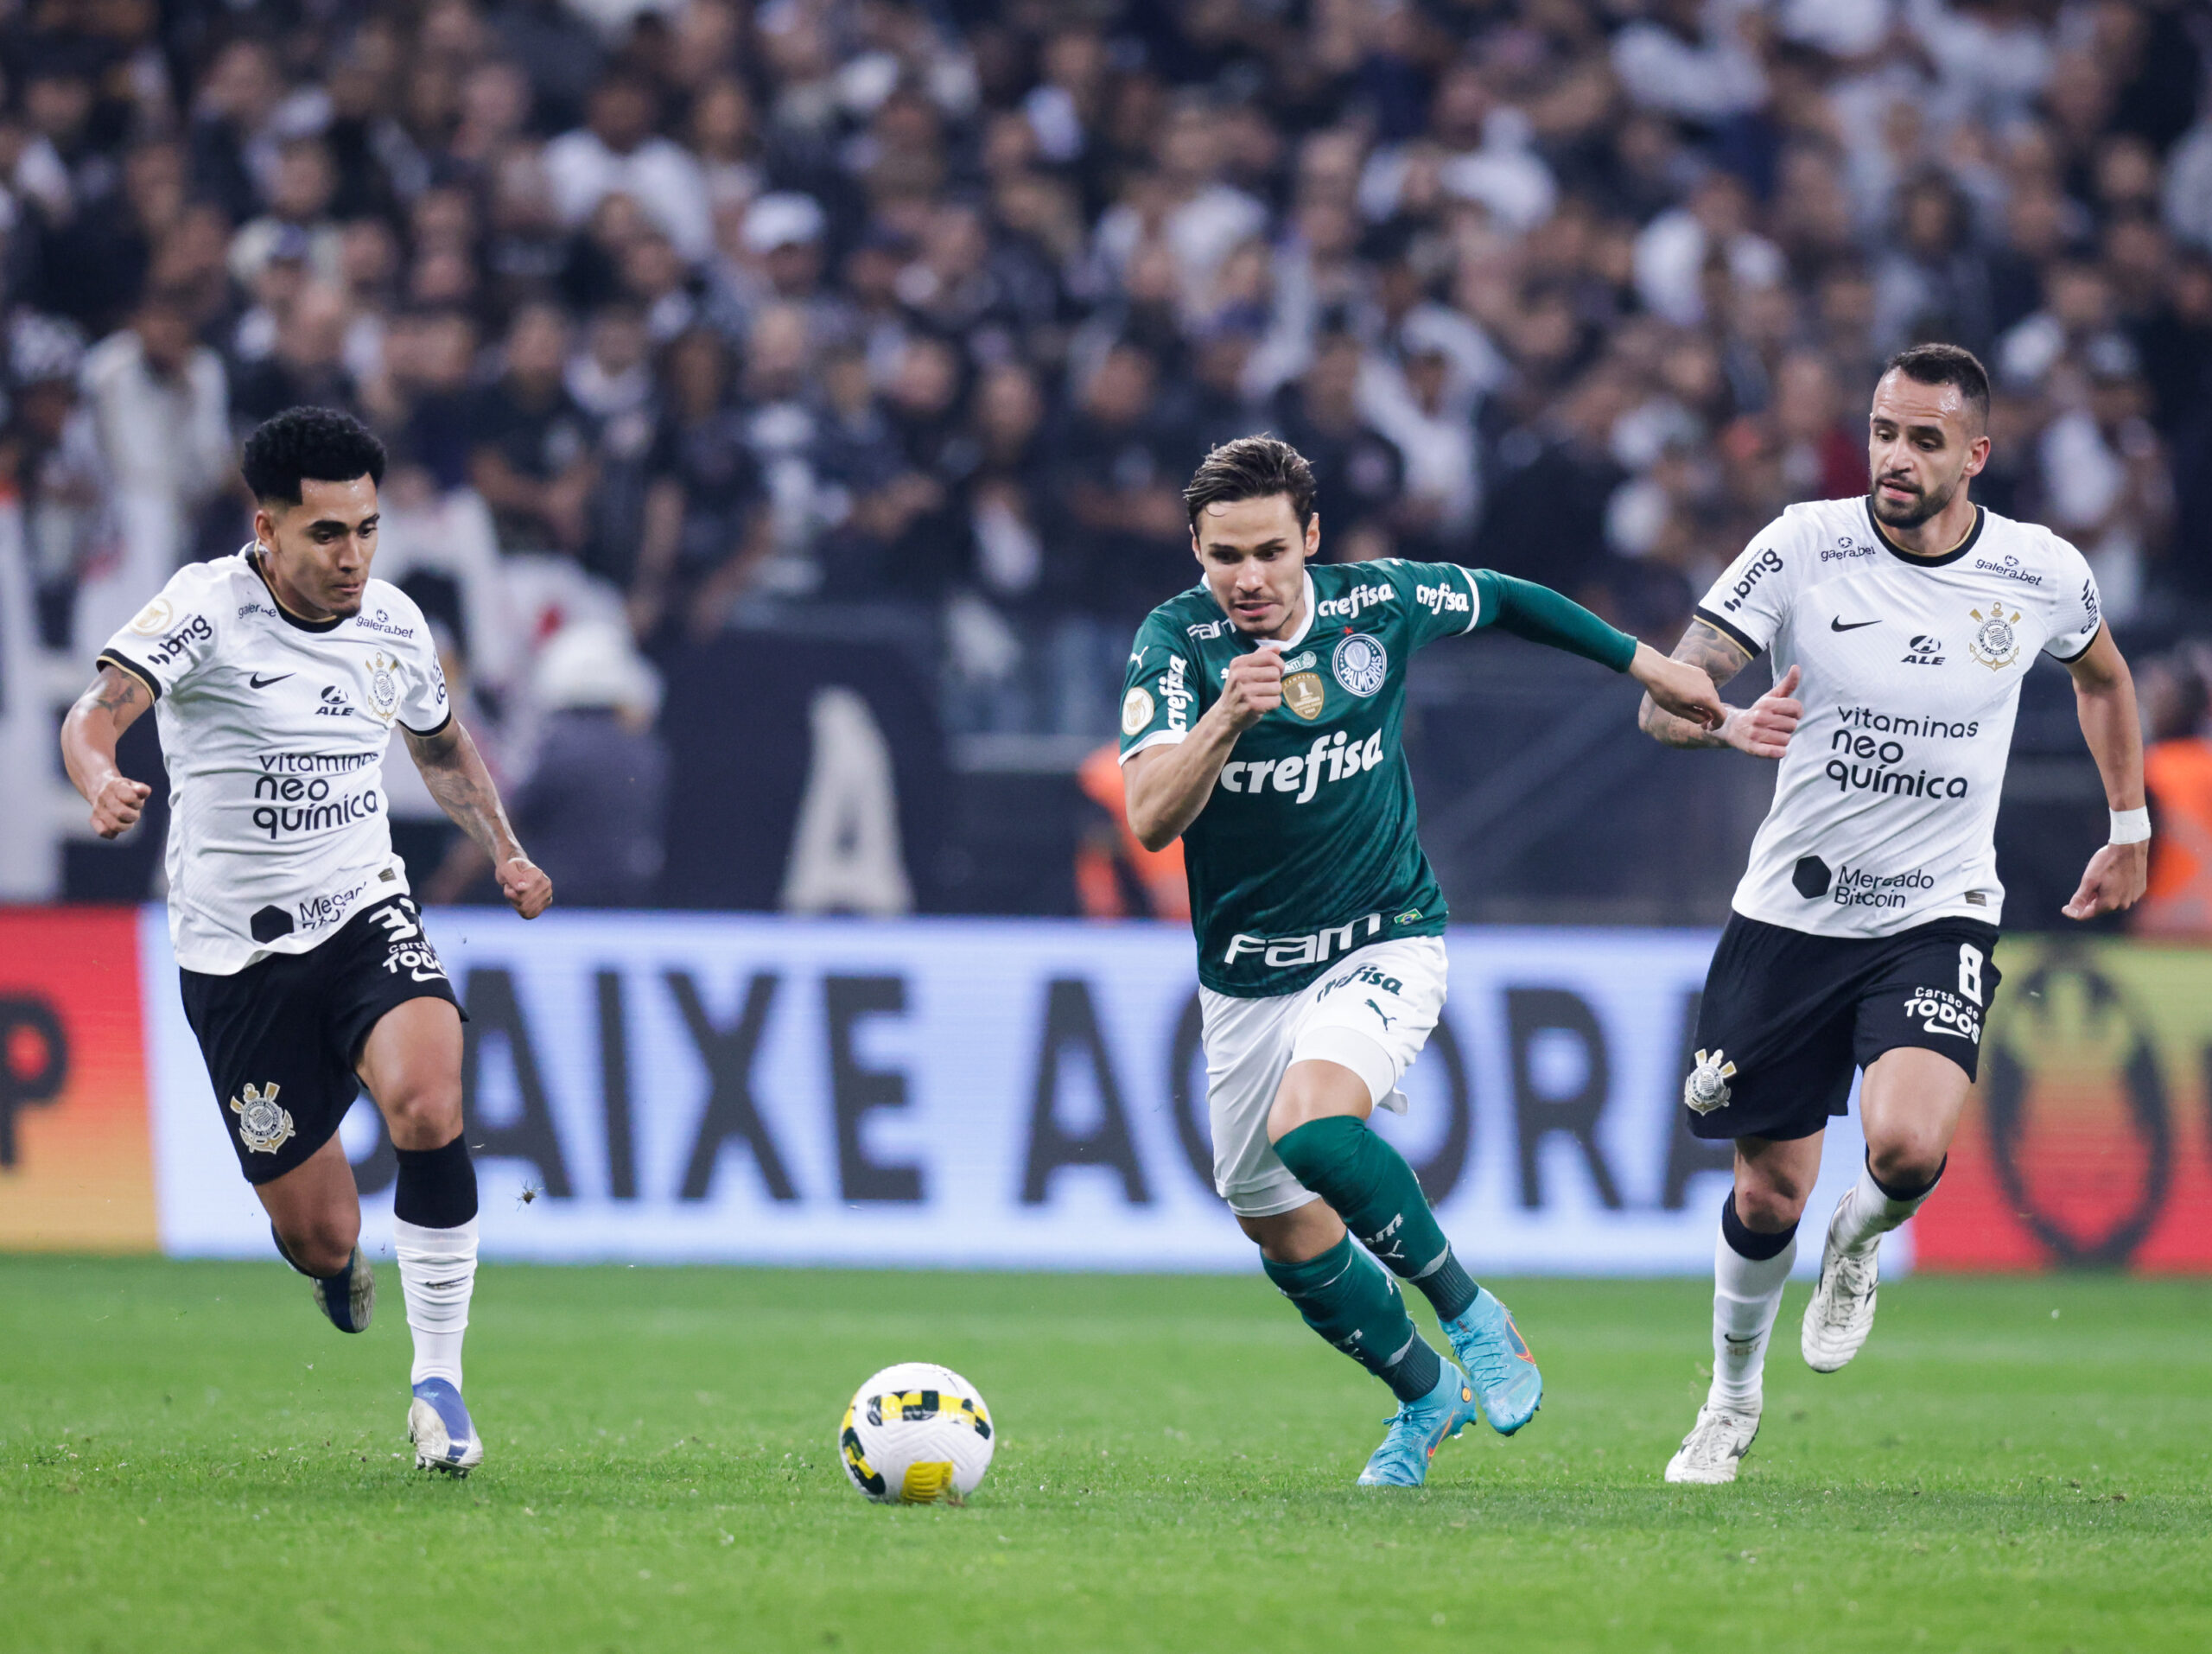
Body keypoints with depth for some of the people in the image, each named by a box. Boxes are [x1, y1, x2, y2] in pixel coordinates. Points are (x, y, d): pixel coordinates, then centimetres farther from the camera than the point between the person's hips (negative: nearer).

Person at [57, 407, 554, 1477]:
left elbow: (442, 747, 22)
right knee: (321, 1240, -1)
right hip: (237, 955, -3)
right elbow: (98, 712, -29)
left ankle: (439, 1382, -15)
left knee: (424, 1102, -29)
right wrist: (101, 780, -51)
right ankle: (331, 1261, 42)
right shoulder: (207, 607, -13)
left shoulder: (391, 622, 2)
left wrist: (505, 851, 8)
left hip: (366, 918, 3)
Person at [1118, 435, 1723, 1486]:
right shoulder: (1174, 643, -16)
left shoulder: (1378, 604, -11)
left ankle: (1471, 1318, -13)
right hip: (1246, 980, 3)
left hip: (1382, 944, -2)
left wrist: (1644, 663, 19)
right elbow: (1151, 818, -29)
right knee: (1281, 1230, 11)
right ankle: (1427, 1397, 36)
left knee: (1310, 1127, -31)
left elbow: (1504, 601, 12)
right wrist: (1226, 715, -46)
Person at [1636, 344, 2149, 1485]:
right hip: (1793, 911, 0)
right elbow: (1662, 701, -15)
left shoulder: (2044, 573, -5)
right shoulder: (1803, 547, -10)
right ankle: (1732, 1401, 33)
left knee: (1907, 1145, -25)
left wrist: (2130, 829, 22)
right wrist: (1728, 724, -37)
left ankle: (1856, 1245, 12)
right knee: (1769, 1194, 5)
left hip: (1938, 918, 0)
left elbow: (2101, 674, 19)